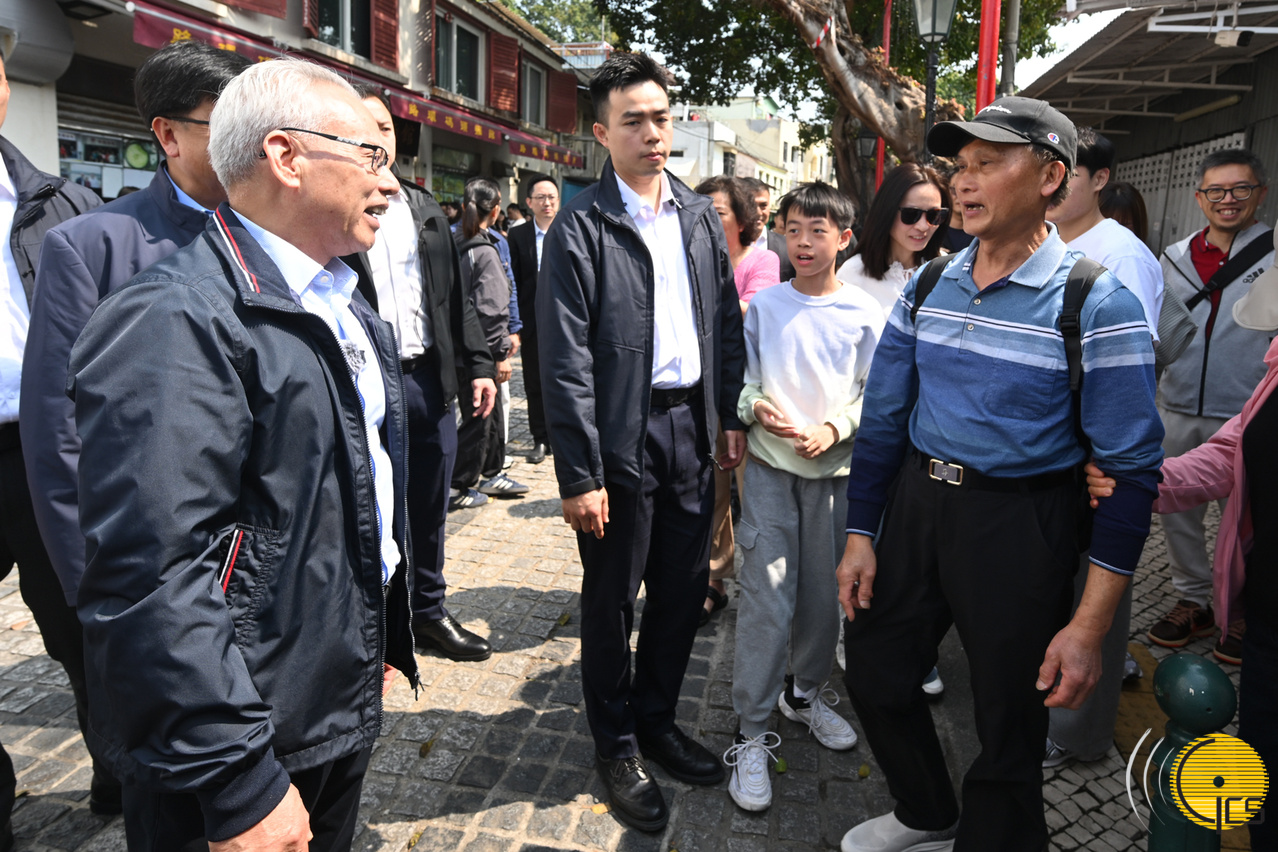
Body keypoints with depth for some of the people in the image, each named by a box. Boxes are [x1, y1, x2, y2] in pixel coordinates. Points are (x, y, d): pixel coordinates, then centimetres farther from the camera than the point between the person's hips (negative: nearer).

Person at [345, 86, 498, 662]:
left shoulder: (424, 208, 14)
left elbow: (454, 295, 14)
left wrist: (478, 365, 8)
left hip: (430, 379, 5)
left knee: (429, 507, 15)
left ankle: (428, 609, 33)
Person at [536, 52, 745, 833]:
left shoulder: (700, 216, 9)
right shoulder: (582, 226, -9)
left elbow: (726, 323, 13)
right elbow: (566, 360, -13)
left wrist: (733, 415, 7)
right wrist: (580, 474, -15)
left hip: (693, 426, 6)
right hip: (623, 437, -5)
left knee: (685, 588, 16)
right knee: (612, 599, 10)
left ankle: (658, 719, 38)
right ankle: (617, 746, 30)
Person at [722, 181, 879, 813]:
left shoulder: (863, 313, 2)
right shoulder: (764, 304, 3)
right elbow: (741, 377, 6)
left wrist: (832, 429, -14)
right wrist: (756, 408, -14)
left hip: (834, 467, 1)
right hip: (770, 465, -1)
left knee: (823, 591, 12)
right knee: (766, 597, -5)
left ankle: (805, 691, 37)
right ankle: (751, 734, 7)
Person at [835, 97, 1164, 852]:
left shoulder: (1098, 303, -13)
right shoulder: (927, 287, 3)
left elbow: (1132, 470, -12)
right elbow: (883, 417, 7)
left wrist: (1091, 626, -14)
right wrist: (860, 535, 5)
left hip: (1019, 524, -5)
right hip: (915, 503, 6)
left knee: (1009, 726, 9)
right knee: (876, 676, 18)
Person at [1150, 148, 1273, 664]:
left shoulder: (1272, 257, -4)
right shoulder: (1175, 258, 8)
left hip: (1245, 416, -4)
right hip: (1178, 410, 4)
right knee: (1178, 510, 12)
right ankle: (1193, 601, 29)